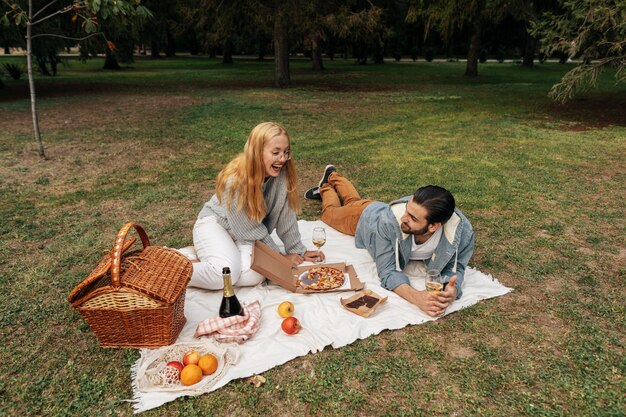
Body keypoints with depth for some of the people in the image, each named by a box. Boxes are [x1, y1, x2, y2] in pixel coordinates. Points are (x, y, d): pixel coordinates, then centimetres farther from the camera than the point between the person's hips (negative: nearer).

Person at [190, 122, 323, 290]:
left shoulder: (282, 173, -18)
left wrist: (298, 250, -4)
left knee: (253, 275, -24)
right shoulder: (236, 180, -30)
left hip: (246, 234, 4)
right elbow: (249, 229, -21)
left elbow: (285, 216, -8)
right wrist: (280, 256, -12)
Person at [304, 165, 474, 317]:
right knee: (331, 212, 32)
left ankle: (334, 177, 65)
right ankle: (326, 187, 62)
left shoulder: (462, 231, -47)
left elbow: (455, 267, -32)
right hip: (367, 215, -3)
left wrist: (452, 289, -56)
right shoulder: (389, 221, -52)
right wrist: (415, 296, -66)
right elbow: (388, 270, -46)